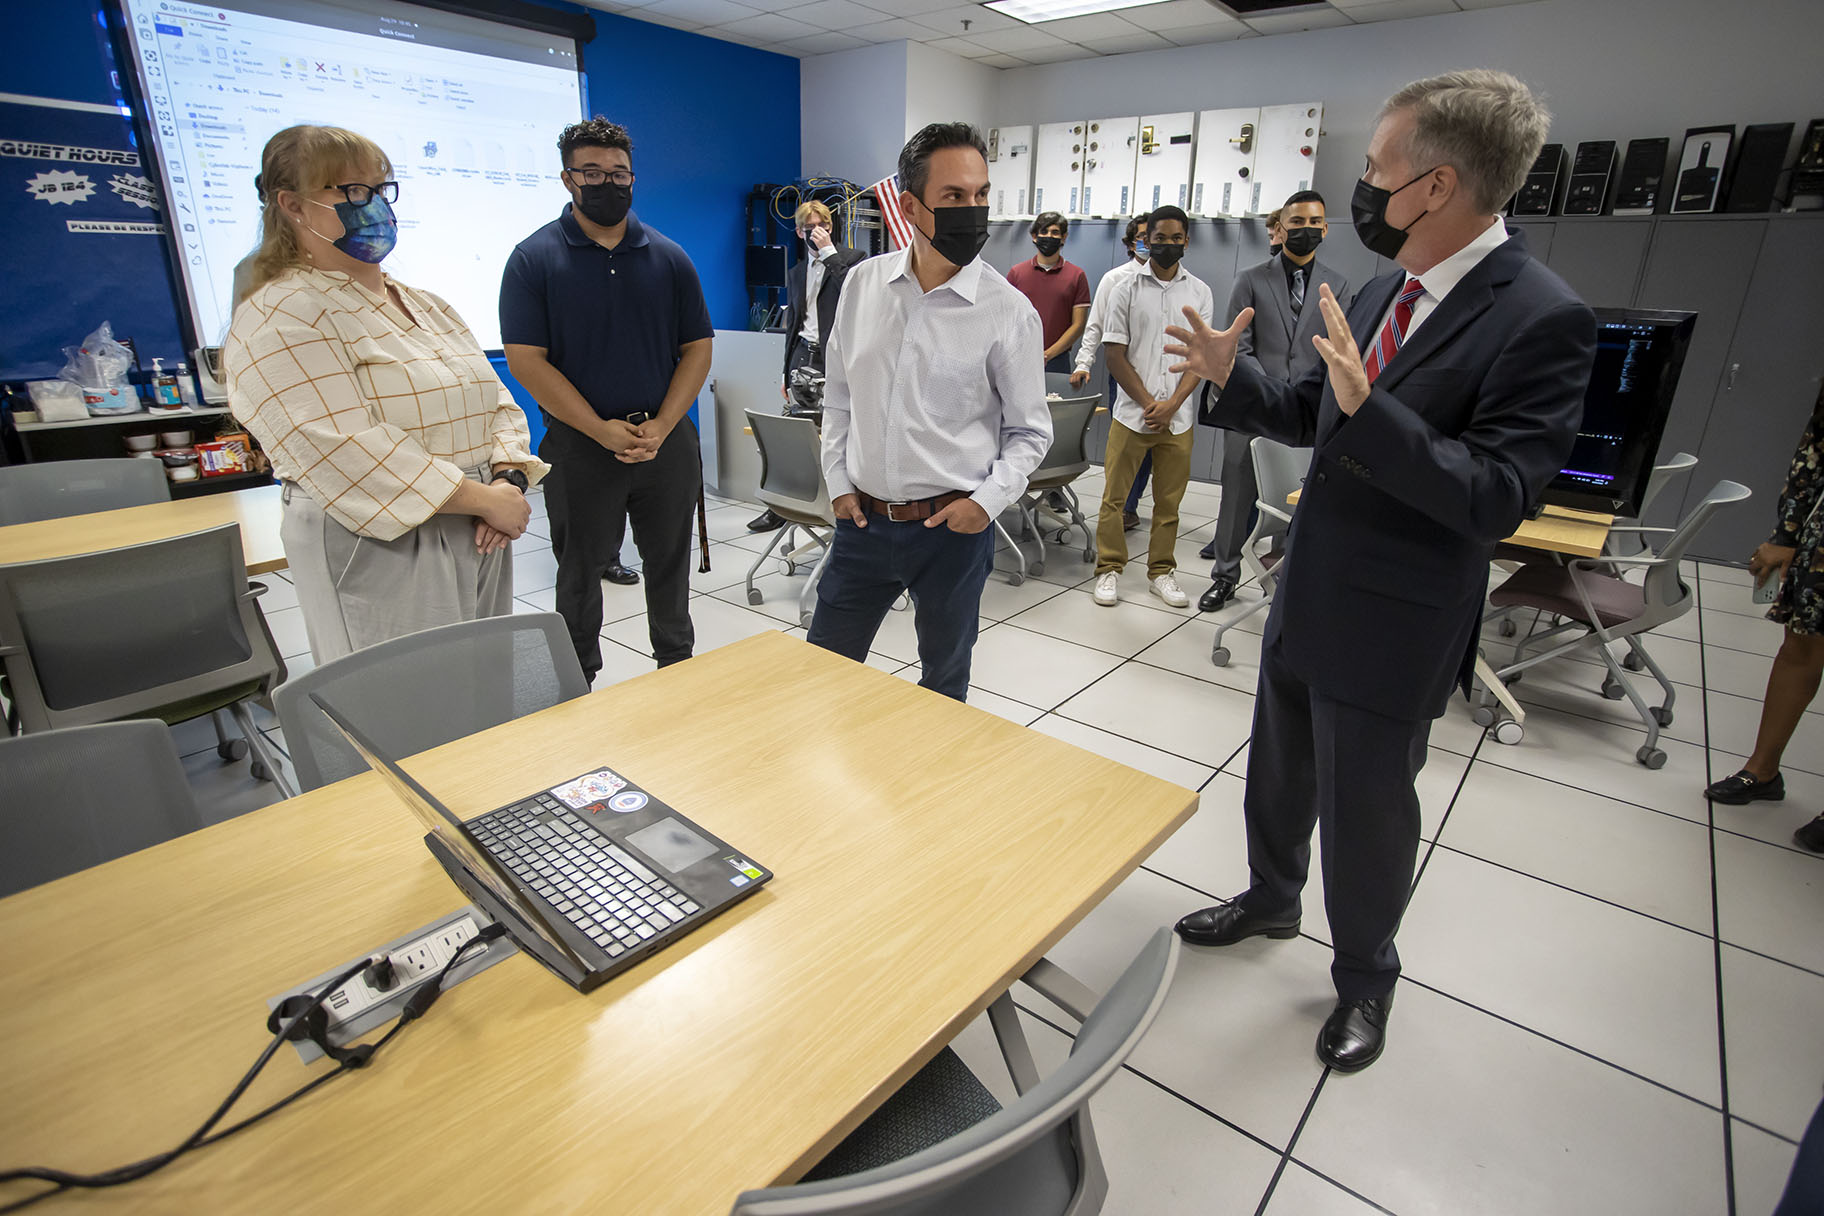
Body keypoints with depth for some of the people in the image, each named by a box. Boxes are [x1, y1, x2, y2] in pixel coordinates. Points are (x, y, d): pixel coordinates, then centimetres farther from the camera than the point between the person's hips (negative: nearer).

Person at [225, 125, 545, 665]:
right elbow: (348, 453, -20)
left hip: (478, 540, 7)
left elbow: (498, 403, 12)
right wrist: (485, 499, -19)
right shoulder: (280, 320, -9)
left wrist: (509, 481, -8)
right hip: (377, 552, -7)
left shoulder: (428, 307, 17)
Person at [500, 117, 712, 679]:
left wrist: (661, 427, -10)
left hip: (667, 439, 2)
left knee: (669, 565, 13)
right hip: (580, 445, -2)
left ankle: (678, 668, 32)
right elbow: (526, 360, -8)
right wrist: (603, 431, -15)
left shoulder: (668, 257, 7)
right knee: (580, 573, 10)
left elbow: (697, 348, 4)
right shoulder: (534, 258, -2)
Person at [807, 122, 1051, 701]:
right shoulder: (863, 283, 1)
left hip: (952, 528, -3)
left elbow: (1029, 430, -1)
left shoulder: (1009, 311, -9)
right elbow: (838, 395, 11)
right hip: (862, 518, 3)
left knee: (944, 679, 16)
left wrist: (988, 500, -13)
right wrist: (839, 481, 5)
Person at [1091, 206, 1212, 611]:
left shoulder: (1199, 292, 9)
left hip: (1177, 418, 2)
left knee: (1169, 501, 7)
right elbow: (1115, 354, -1)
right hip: (1132, 414, -2)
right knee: (1114, 496, 0)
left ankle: (1161, 571, 20)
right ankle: (1109, 569, 12)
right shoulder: (1127, 286, 3)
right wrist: (1148, 404, -8)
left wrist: (1170, 406, -9)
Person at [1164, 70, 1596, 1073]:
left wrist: (1369, 413, -36)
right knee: (1280, 772, 23)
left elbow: (1497, 499, -24)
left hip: (1393, 626, -7)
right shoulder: (1383, 293, 5)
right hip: (1307, 596, 8)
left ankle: (1364, 977, 38)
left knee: (1366, 807, 10)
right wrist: (1233, 377, -2)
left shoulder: (1540, 320, -19)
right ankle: (1271, 899, 50)